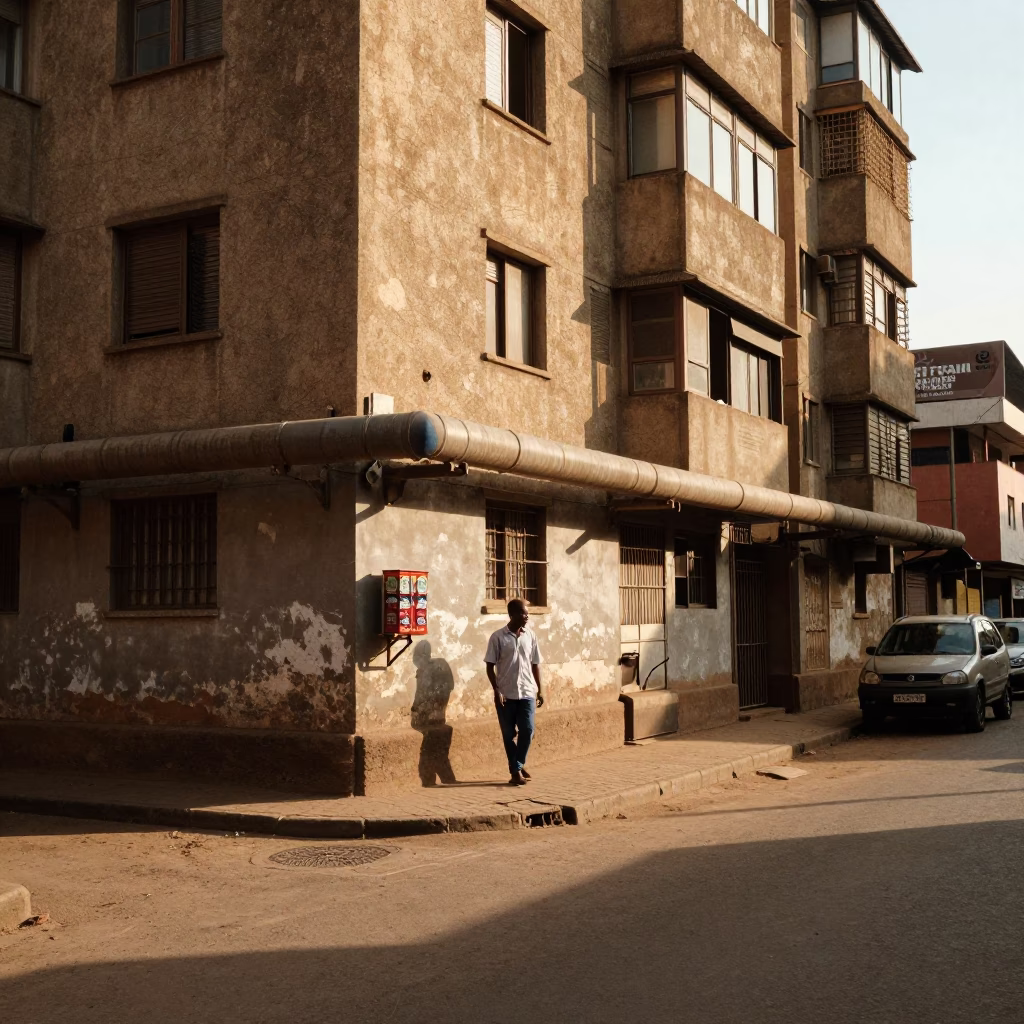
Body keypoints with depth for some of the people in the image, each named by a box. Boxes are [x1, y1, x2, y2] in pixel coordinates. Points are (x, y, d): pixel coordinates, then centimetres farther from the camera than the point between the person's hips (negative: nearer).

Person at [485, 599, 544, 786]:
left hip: (527, 692, 2)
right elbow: (490, 666, -4)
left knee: (527, 730, -7)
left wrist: (540, 690, 9)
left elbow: (535, 664, 11)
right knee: (509, 734, 4)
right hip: (506, 694, -2)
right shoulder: (498, 637, -5)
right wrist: (496, 690, -11)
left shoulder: (530, 635, 5)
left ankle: (518, 765, 12)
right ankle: (516, 770, 15)